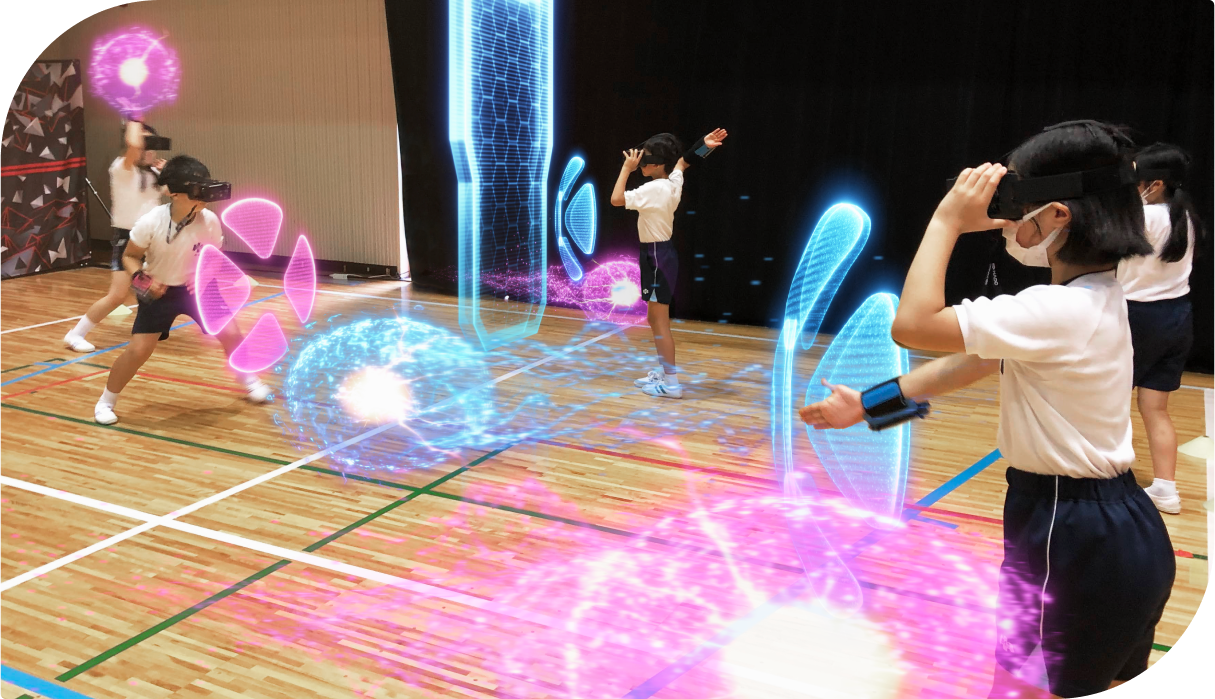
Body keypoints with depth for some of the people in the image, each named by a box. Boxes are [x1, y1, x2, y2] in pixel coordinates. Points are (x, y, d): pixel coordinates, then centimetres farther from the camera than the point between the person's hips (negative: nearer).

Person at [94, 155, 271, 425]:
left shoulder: (210, 221, -19)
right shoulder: (151, 222, -25)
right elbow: (130, 256, -10)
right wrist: (141, 278, -29)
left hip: (195, 288, 2)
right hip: (159, 291, -2)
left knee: (230, 333, -5)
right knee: (139, 350, -8)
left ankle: (250, 381, 24)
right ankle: (105, 402, 13)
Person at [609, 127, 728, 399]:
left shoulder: (654, 189, -20)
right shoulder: (674, 182, 6)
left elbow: (616, 199, -25)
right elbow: (682, 161, 28)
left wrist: (627, 168, -16)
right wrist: (705, 145, 16)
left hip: (657, 256, -10)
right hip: (662, 252, 10)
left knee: (660, 322, -5)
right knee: (655, 320, 18)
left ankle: (672, 382, -2)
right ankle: (662, 372, 29)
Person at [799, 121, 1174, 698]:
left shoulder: (1061, 311, -24)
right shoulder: (1095, 298, 8)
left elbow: (912, 324, -25)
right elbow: (972, 361, 9)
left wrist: (947, 221, -15)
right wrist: (868, 405, 10)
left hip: (1071, 538, -10)